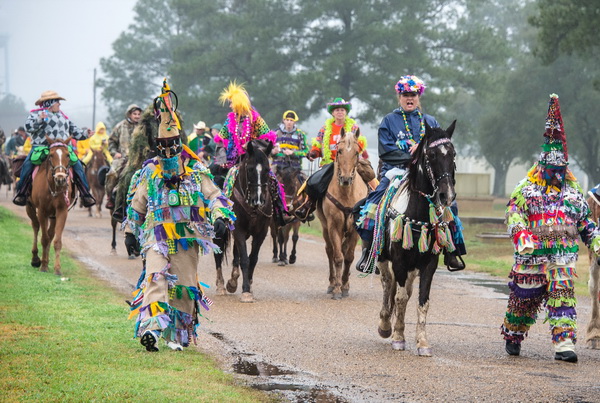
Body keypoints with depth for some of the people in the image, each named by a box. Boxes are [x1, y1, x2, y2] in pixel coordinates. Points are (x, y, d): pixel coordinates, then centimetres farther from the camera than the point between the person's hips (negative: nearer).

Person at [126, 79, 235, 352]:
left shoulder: (195, 170, 6)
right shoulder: (149, 172, 9)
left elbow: (213, 196, 4)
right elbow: (137, 205, 19)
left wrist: (220, 217, -14)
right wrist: (131, 232, 23)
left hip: (188, 237, 1)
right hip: (157, 235, -1)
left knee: (185, 286, 4)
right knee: (155, 278, -21)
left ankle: (179, 335, 16)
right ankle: (151, 329, -35)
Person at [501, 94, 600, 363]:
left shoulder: (573, 190, 13)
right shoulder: (527, 189, 1)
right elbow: (514, 214, -9)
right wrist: (522, 237, -26)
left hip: (563, 255, 2)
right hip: (532, 255, -2)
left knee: (563, 294, -13)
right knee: (524, 298, 8)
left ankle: (564, 344, -17)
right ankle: (512, 336, 30)